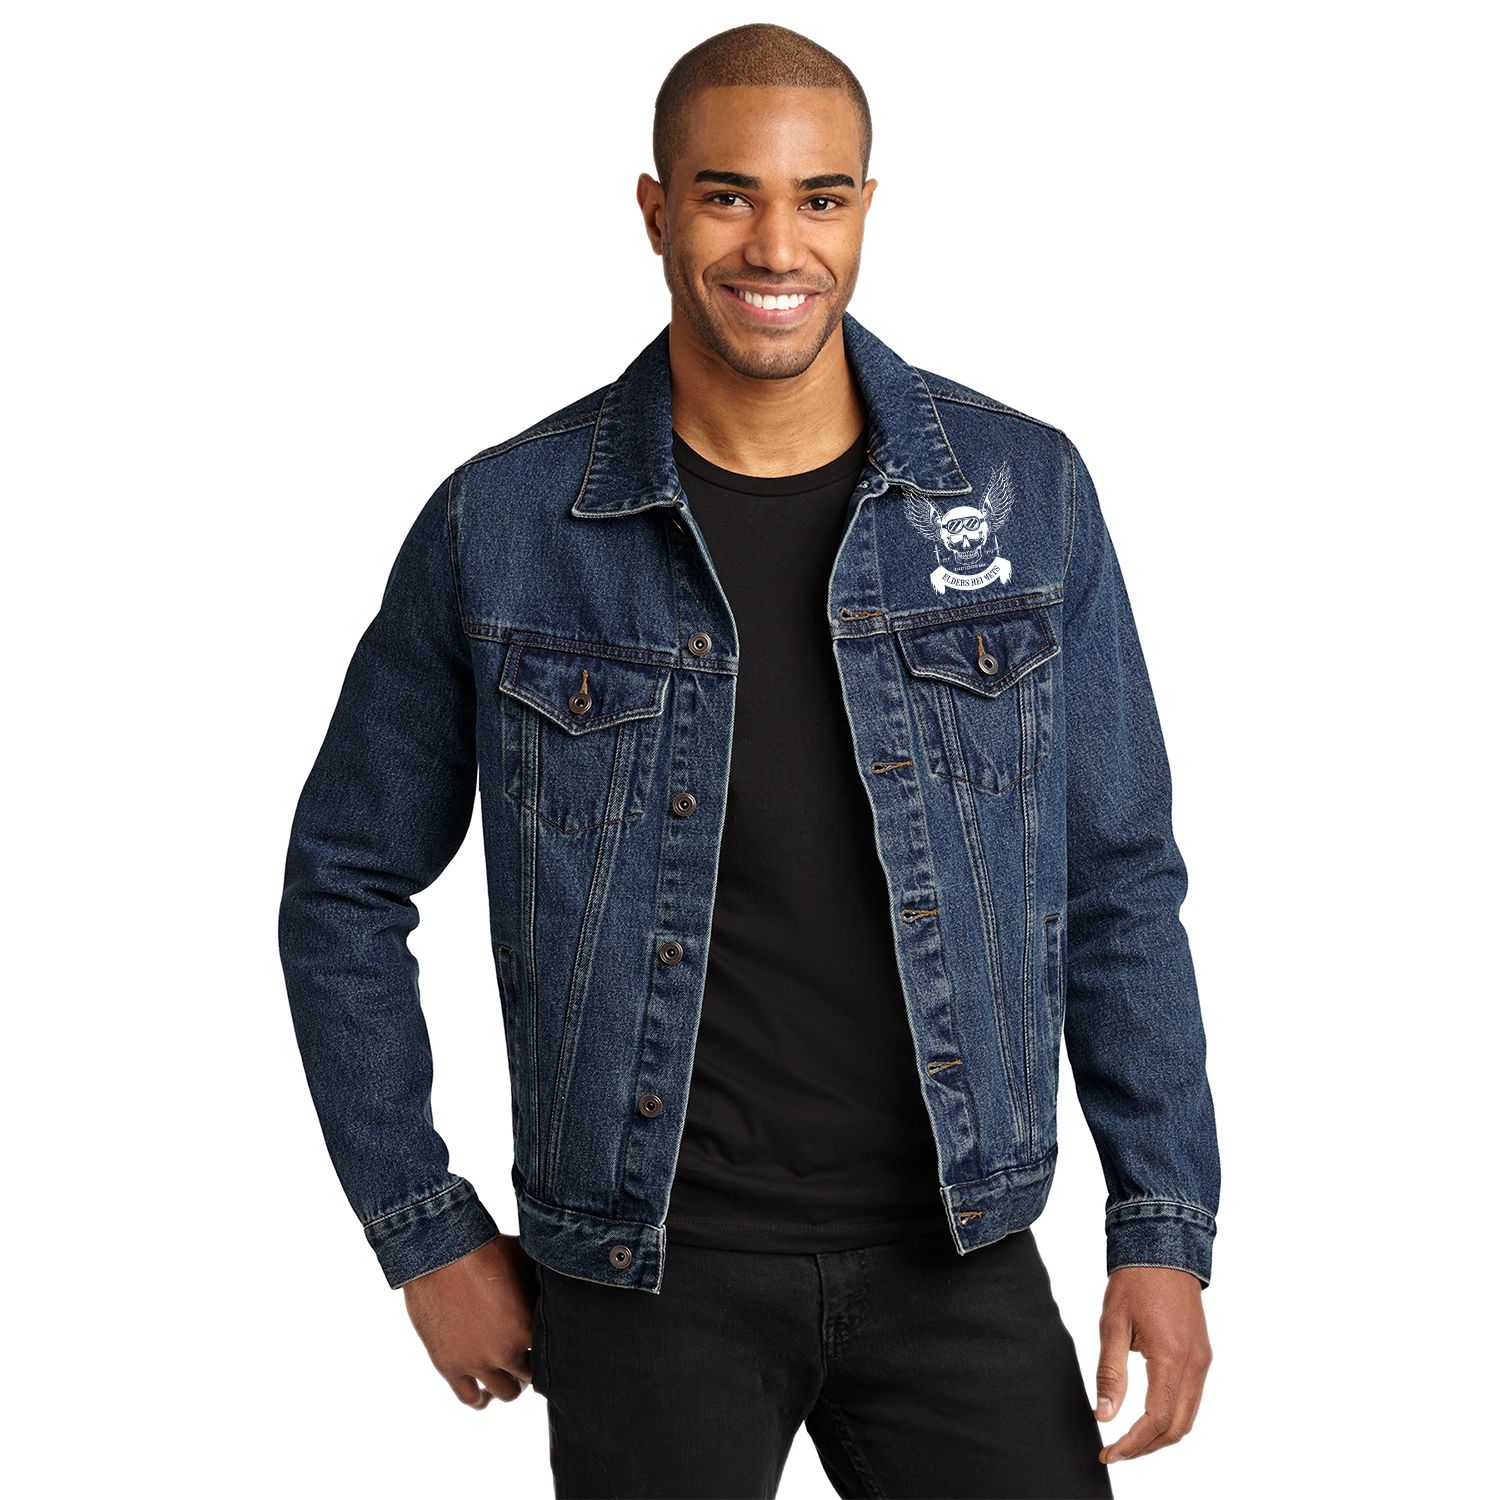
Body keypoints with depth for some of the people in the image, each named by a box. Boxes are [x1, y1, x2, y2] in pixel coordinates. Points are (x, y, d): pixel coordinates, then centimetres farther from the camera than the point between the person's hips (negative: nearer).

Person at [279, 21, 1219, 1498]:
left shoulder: (1026, 491, -1)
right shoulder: (502, 524, -5)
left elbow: (1122, 885, 5)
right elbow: (346, 886, 5)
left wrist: (1166, 1227, 0)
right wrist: (426, 1233, 2)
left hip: (952, 1253, 1)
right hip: (647, 1279, -1)